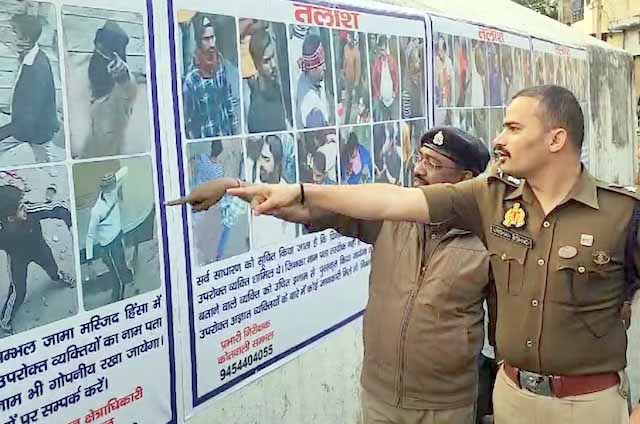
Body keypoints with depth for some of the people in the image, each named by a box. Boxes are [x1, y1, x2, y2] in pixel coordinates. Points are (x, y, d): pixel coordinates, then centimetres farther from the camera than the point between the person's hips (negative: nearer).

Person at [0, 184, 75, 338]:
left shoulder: (32, 211, -41)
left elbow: (59, 207, -30)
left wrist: (72, 226, -38)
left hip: (38, 246, 3)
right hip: (17, 256, -3)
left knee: (50, 265, 32)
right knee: (18, 292, 0)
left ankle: (57, 275, 71)